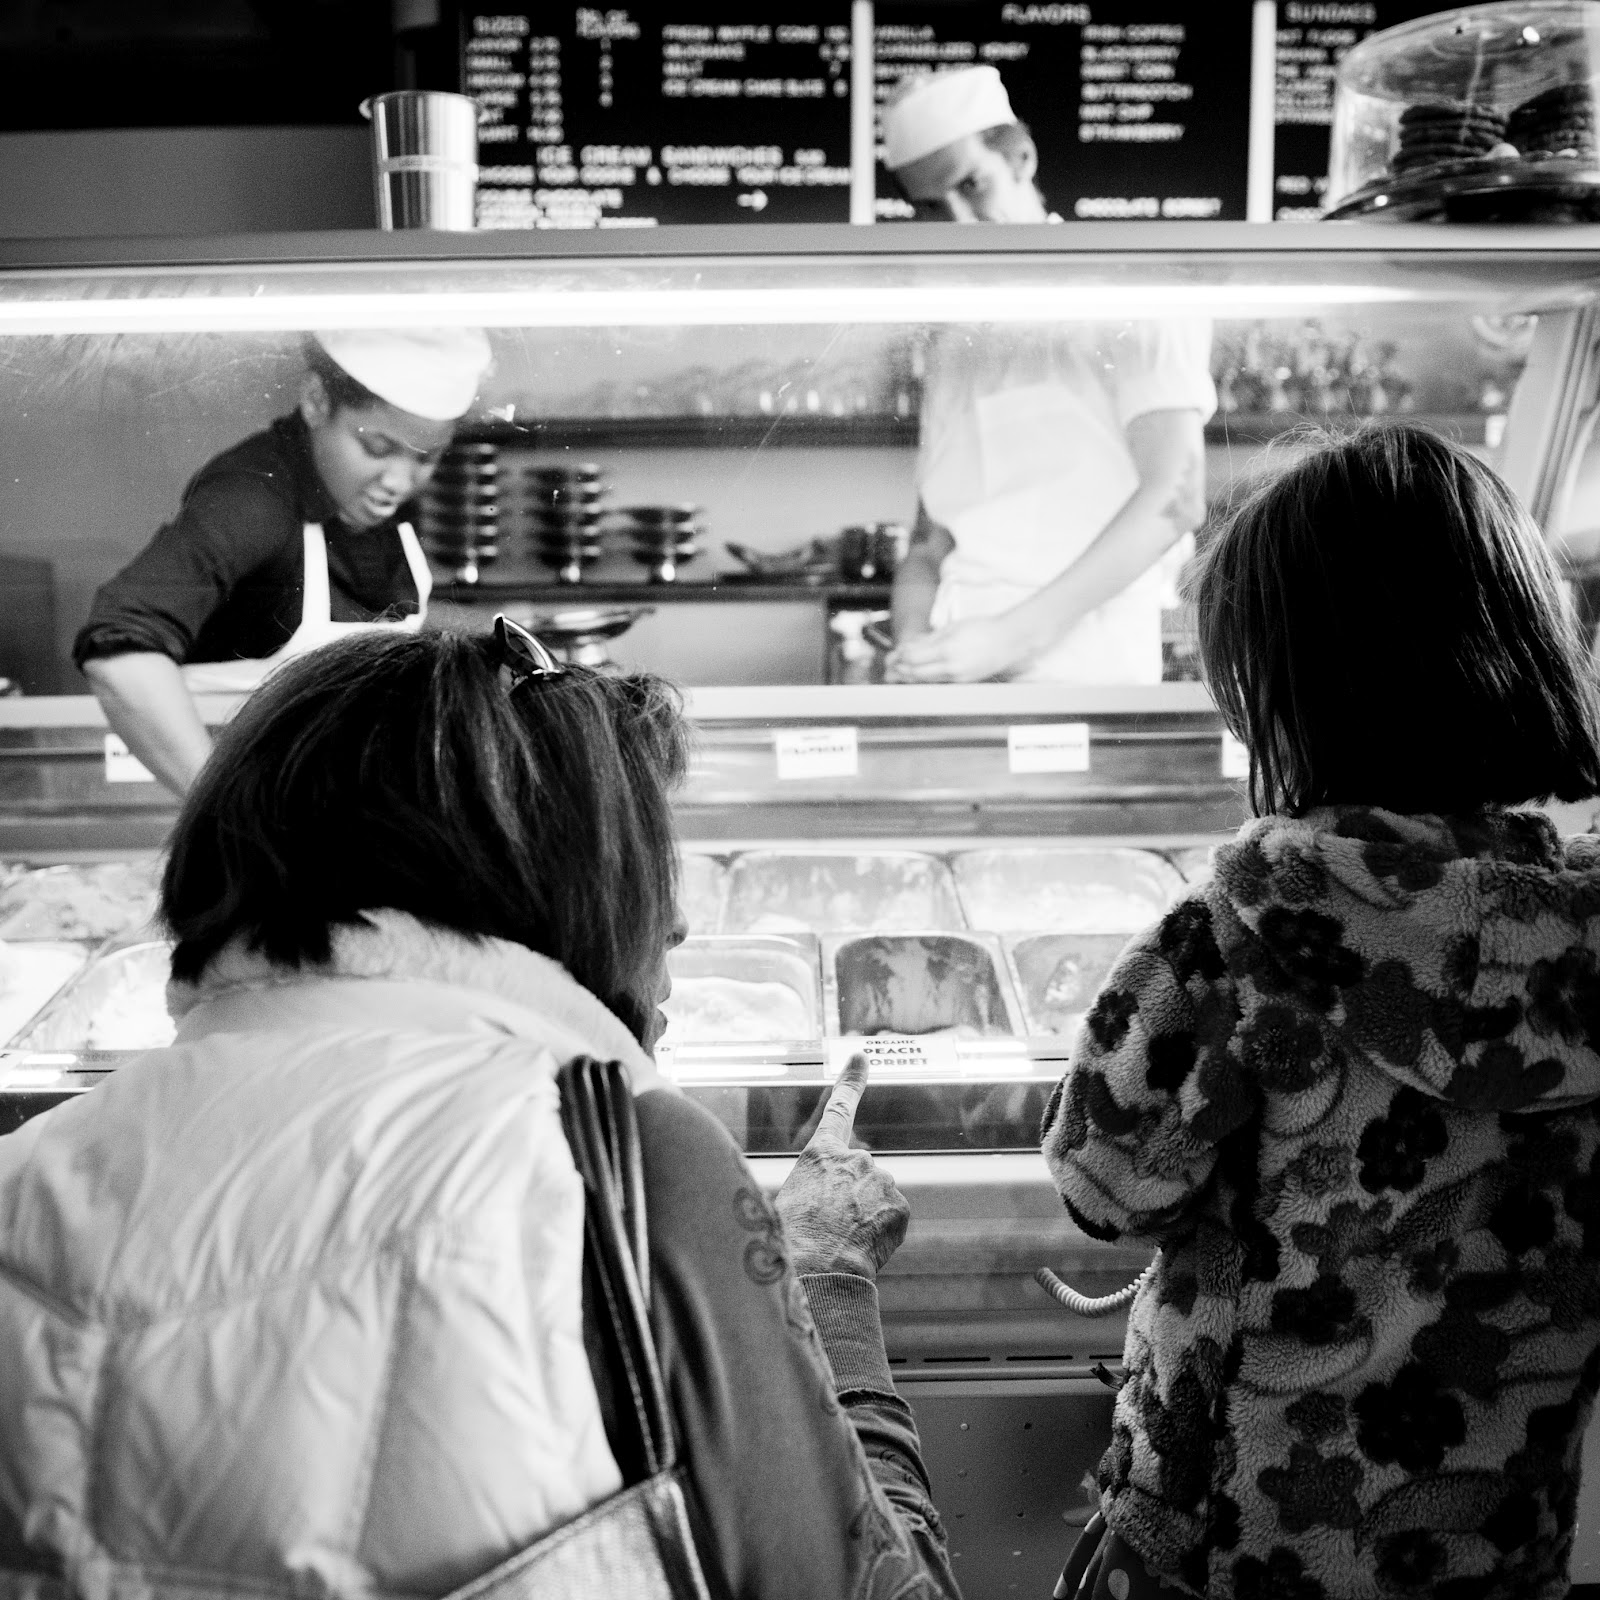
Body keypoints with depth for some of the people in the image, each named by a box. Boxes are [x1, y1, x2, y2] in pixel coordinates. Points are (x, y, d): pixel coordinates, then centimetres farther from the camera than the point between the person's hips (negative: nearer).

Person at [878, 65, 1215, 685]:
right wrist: (914, 653, -5)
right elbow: (928, 547, 15)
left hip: (1085, 670, -4)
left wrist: (1014, 634, -17)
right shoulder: (952, 341, 19)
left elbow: (1173, 498, -9)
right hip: (959, 670, 5)